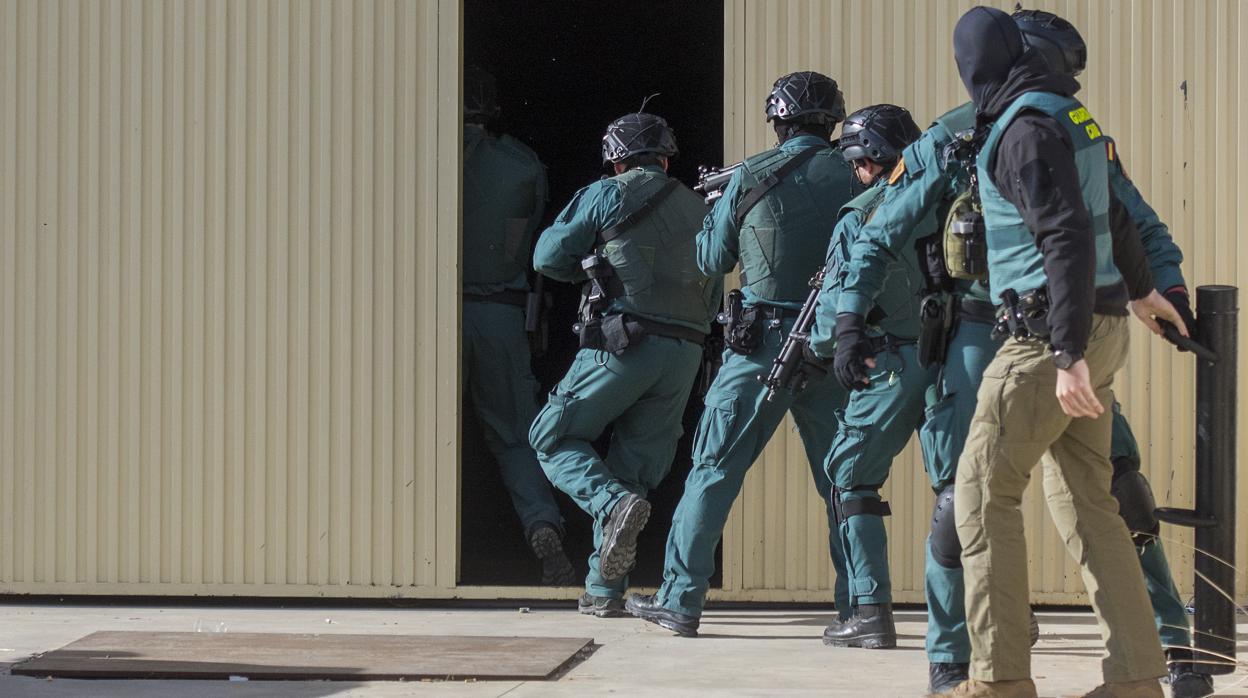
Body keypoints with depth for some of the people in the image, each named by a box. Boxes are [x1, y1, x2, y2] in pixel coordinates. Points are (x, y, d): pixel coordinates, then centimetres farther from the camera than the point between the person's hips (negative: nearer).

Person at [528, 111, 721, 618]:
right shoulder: (698, 209, 19)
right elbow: (713, 296, 21)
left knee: (552, 437, 7)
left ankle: (613, 504, -21)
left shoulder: (608, 195, 3)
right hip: (685, 355, 5)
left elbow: (548, 257, 8)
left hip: (623, 343, -5)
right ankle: (604, 591, 7)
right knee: (636, 466, 11)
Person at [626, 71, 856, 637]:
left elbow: (712, 259, 9)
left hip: (761, 341, -2)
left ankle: (680, 600, 6)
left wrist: (717, 205, 26)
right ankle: (858, 604, 7)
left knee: (715, 468, 5)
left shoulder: (750, 178, -3)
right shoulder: (850, 178, -1)